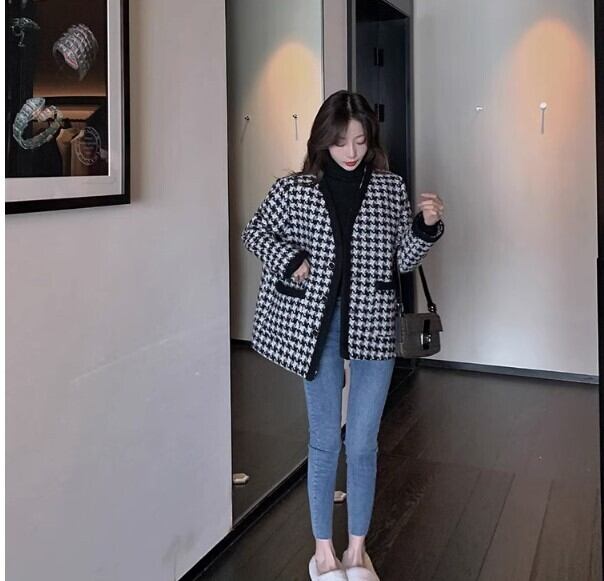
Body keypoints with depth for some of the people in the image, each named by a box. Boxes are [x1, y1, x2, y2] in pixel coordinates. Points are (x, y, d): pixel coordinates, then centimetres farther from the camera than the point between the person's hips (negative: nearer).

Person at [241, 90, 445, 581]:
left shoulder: (391, 188, 2)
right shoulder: (295, 189, -2)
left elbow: (404, 260, 7)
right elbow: (254, 233, 9)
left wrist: (427, 226, -10)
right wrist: (290, 259, -7)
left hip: (373, 324, 1)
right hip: (317, 323, -1)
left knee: (363, 443, 6)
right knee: (325, 442, 8)